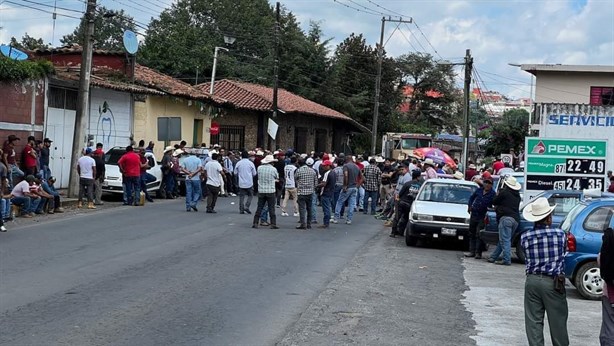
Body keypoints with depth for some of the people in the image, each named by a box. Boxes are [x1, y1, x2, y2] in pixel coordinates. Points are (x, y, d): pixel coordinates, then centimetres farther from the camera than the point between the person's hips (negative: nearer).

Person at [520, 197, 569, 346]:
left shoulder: (525, 237, -4)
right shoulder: (560, 234, -7)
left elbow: (527, 255, 4)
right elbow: (564, 253, 8)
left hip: (532, 281, 2)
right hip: (553, 282, -2)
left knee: (533, 321, 7)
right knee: (557, 321, 8)